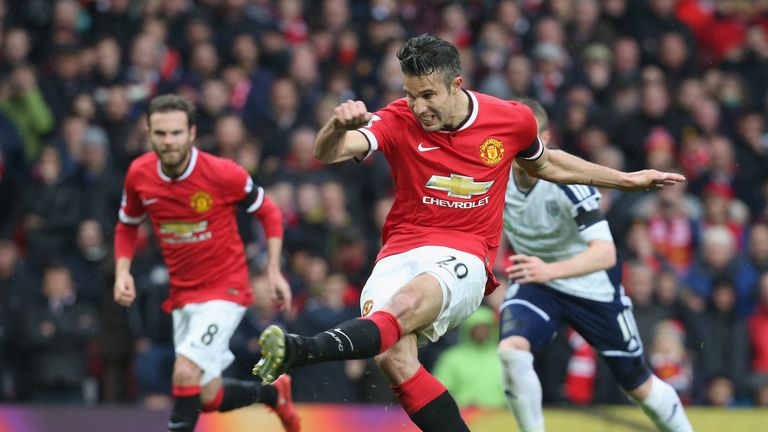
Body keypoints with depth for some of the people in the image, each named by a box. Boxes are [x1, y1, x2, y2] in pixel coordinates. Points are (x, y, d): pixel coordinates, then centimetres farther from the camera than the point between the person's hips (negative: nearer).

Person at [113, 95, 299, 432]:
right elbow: (127, 226, 13)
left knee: (185, 374, -23)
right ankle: (273, 393, 38)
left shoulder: (222, 173, -18)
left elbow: (269, 212, -2)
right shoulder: (139, 175, -6)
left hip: (226, 289, -5)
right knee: (209, 398, 9)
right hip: (182, 296, 5)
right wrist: (122, 272, -3)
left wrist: (274, 271, -7)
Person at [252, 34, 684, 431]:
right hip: (401, 250, 2)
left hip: (464, 255, -1)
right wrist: (338, 126, -42)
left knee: (408, 303, -36)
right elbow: (329, 153, -18)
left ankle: (301, 351, -59)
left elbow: (544, 163, 26)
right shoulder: (398, 121, -3)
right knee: (394, 358, -28)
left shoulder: (513, 120, 3)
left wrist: (626, 179, 31)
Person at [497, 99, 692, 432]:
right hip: (533, 282, 3)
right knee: (511, 351, -28)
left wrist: (550, 270, -55)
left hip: (593, 287, -3)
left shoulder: (567, 179, -30)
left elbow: (605, 253, -41)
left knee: (640, 386, 10)